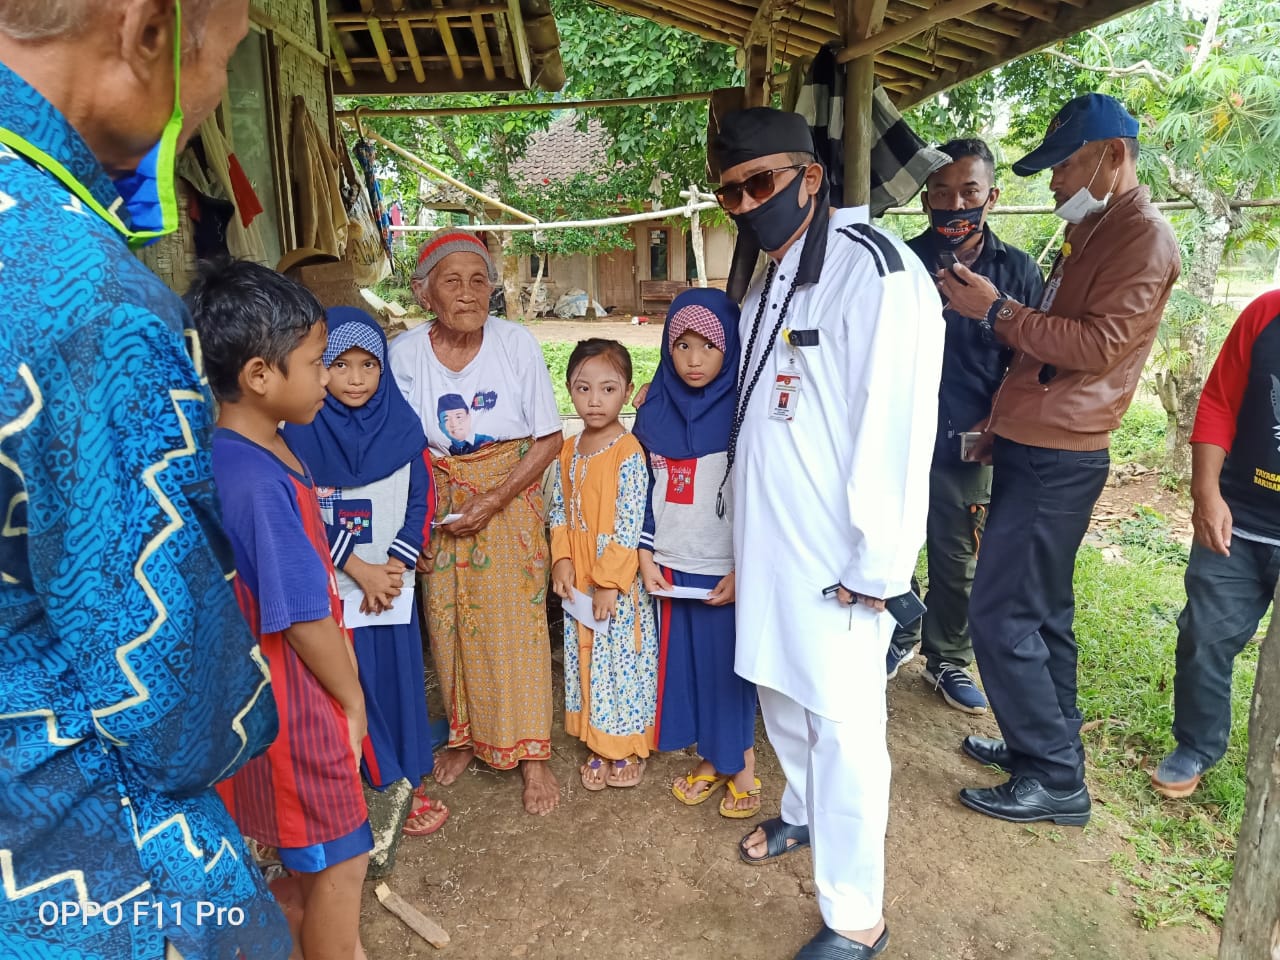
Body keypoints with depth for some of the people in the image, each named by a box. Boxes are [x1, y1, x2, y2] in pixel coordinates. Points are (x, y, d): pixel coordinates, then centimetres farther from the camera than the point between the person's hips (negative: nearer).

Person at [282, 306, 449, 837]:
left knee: (399, 678, 9)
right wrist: (360, 570, -12)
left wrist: (392, 568, -9)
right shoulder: (301, 432, -7)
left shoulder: (403, 424, -1)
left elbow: (422, 502, 0)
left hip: (393, 581, 2)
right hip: (332, 586, -2)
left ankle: (406, 783, 28)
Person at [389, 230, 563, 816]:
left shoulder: (516, 344, -13)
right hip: (439, 505, 2)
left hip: (511, 498, -2)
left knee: (516, 623, -1)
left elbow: (548, 440, -10)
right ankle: (465, 735, 32)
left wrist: (492, 502, -17)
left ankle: (530, 755, 15)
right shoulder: (404, 353, -9)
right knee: (449, 624, 10)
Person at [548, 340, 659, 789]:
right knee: (586, 659, 15)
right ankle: (598, 746, 32)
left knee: (623, 661, 6)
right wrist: (562, 561, -5)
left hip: (620, 583, -6)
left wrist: (609, 582, -17)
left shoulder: (629, 453, -16)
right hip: (578, 582, 6)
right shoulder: (567, 452, 5)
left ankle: (630, 748, 26)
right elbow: (559, 512, 9)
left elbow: (630, 525, -18)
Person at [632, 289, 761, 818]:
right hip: (670, 565, 4)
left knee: (730, 665, 7)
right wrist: (645, 555, 2)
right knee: (685, 661, 14)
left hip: (727, 570, -4)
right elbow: (646, 488, 7)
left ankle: (742, 765, 27)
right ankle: (711, 759, 32)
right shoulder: (655, 410, 3)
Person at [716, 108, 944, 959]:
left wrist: (876, 570, -18)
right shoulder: (767, 280, 12)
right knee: (783, 698, 22)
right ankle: (805, 815, 47)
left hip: (835, 559, -8)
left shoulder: (875, 271, -16)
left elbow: (897, 433, -20)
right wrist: (744, 543, 14)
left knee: (843, 729, 3)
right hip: (770, 544, 8)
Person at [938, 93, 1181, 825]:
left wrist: (996, 311, -15)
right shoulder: (1092, 232, 19)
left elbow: (1099, 345, -21)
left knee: (1001, 615, -8)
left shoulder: (1144, 237, -10)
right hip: (1032, 450, 10)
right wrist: (1002, 421, 19)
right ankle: (1045, 746, 28)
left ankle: (1056, 779, 5)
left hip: (1057, 461, -10)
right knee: (1043, 612, 15)